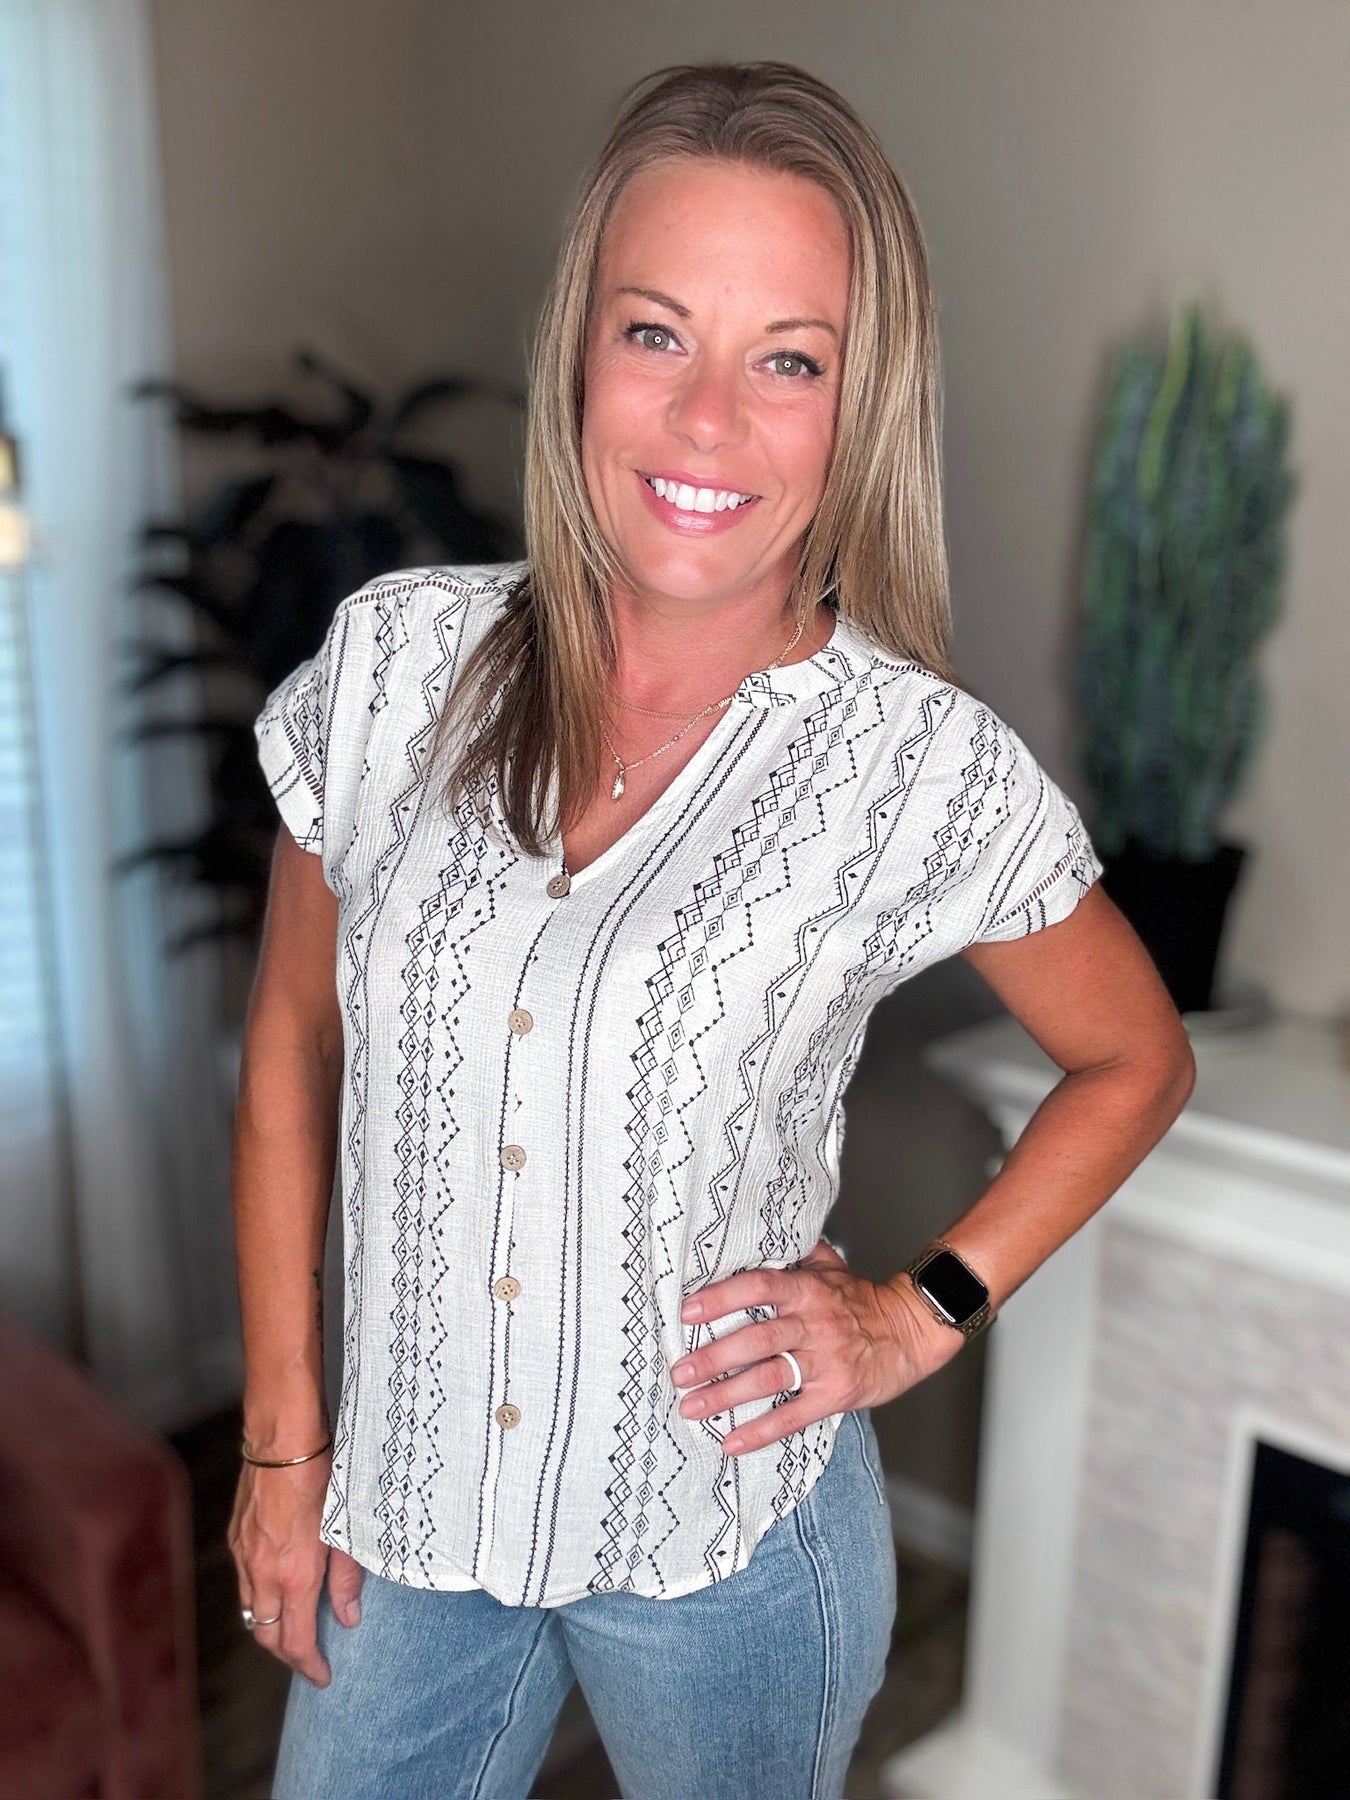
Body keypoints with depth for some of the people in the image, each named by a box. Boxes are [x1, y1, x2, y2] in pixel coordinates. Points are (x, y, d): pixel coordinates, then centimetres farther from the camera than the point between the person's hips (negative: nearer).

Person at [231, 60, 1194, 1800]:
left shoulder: (933, 774, -17)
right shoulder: (395, 658, -11)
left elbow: (1133, 1063, 1)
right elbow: (294, 1045, -1)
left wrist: (922, 1310, -8)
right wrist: (282, 1440, 2)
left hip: (725, 1537, -1)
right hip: (409, 1500, 2)